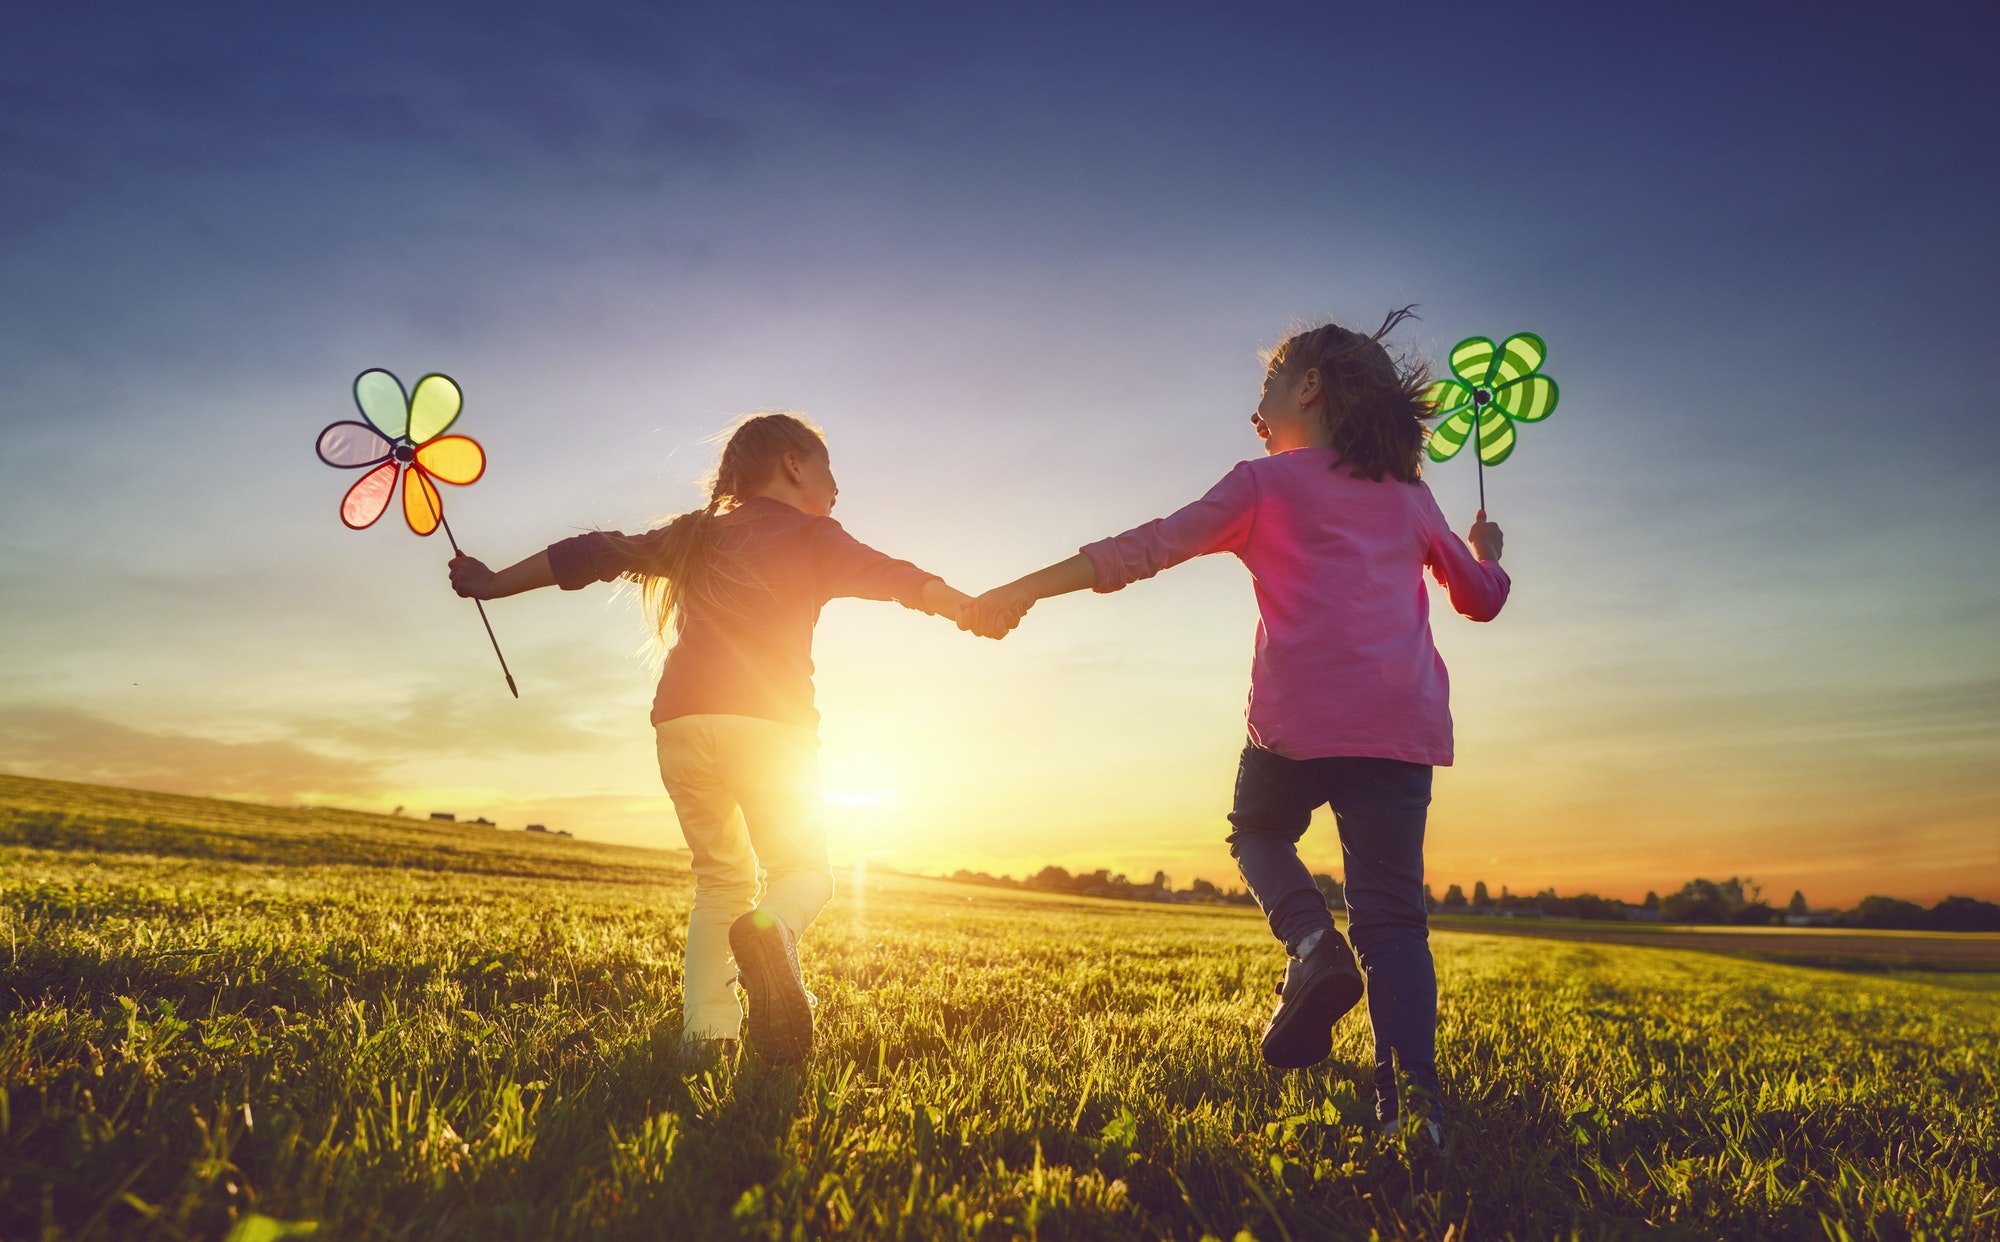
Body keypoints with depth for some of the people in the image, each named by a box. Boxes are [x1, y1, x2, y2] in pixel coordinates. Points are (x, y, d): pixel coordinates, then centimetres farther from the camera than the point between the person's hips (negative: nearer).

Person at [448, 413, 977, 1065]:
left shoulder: (696, 534, 22)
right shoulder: (812, 535, 10)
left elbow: (592, 553, 23)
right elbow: (892, 577, -6)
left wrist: (492, 584, 32)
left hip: (679, 721, 4)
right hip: (769, 722, -4)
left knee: (721, 881, 19)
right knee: (802, 869, 11)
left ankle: (703, 1030, 4)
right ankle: (772, 929, -24)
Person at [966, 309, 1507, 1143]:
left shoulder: (1267, 483, 8)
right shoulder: (1409, 495, 22)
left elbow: (1148, 548, -1)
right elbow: (1482, 600, 31)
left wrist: (1022, 591, 0)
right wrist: (1486, 552, 55)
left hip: (1300, 716, -3)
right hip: (1405, 724, 4)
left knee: (1258, 833, 24)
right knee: (1393, 916, 5)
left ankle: (1311, 939, -5)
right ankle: (1414, 1099, -10)